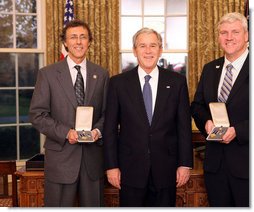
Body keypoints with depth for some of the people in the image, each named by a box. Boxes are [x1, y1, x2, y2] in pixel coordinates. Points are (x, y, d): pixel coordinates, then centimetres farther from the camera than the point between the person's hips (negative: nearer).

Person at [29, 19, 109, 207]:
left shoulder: (101, 74, 8)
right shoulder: (48, 74, 0)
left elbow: (107, 112, 11)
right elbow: (37, 114, -3)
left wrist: (98, 130, -10)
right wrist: (66, 132, -14)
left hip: (93, 156, 3)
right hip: (61, 157, -2)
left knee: (94, 205, 12)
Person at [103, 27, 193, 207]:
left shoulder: (177, 82, 2)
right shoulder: (118, 83, 0)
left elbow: (184, 126, 2)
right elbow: (110, 128, 0)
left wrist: (185, 164, -1)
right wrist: (111, 165, -3)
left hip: (166, 170, 1)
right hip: (130, 170, 0)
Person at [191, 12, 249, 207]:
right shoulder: (210, 69, 11)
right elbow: (197, 105, 15)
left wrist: (237, 131, -20)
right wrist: (206, 121, -5)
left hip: (246, 162, -5)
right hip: (215, 161, 5)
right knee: (218, 205, 16)